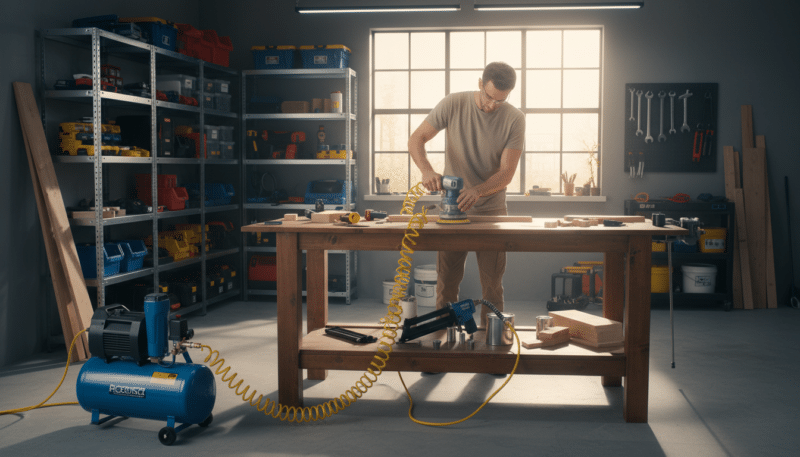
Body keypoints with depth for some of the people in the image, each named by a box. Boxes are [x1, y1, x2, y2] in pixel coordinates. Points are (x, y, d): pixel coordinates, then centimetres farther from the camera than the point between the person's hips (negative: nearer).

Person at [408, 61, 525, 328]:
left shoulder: (514, 119, -10)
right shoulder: (454, 104, -8)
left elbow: (506, 174, -14)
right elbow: (416, 140, -6)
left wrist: (477, 191, -33)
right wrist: (427, 170, -25)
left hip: (492, 209, 0)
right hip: (451, 207, 1)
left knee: (492, 284, 3)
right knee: (446, 281, 5)